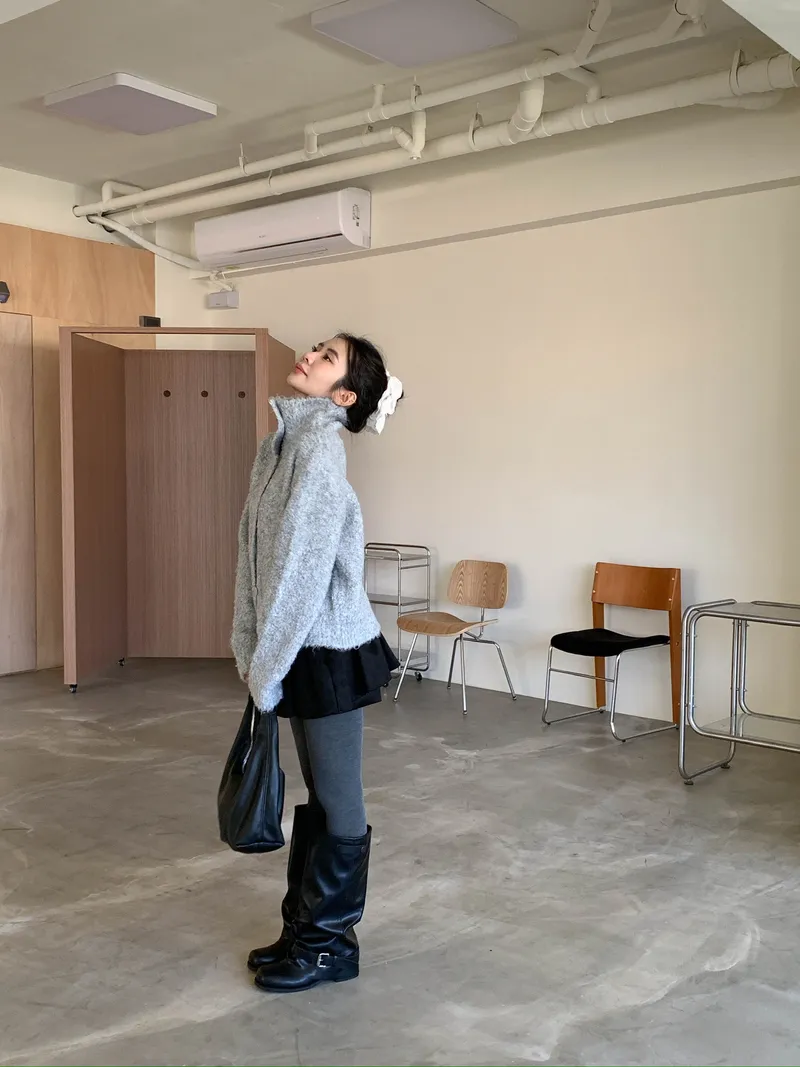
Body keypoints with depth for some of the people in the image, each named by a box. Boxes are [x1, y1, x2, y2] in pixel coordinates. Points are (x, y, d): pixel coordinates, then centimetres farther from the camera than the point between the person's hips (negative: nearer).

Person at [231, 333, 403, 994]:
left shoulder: (320, 451, -19)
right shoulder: (288, 442, 9)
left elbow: (302, 570, -21)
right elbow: (266, 560, 11)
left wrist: (267, 667, -15)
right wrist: (256, 655, 11)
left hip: (330, 653, -9)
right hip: (307, 651, 9)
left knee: (337, 803, 7)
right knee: (319, 797, 19)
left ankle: (330, 945, 23)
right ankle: (304, 929, 34)